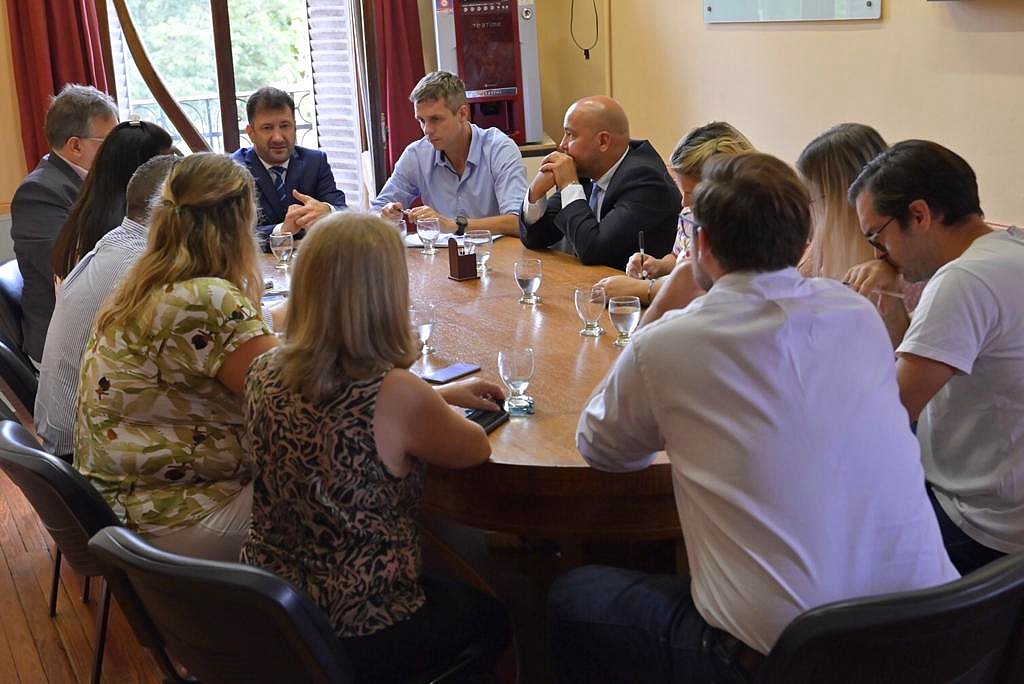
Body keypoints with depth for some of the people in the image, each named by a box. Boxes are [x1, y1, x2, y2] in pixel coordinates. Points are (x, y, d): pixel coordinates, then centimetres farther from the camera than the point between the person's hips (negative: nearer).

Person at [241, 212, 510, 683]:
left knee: (452, 586, 35)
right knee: (491, 617, 27)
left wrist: (443, 395, 13)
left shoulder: (265, 375, -8)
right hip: (355, 636, -6)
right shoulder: (396, 396, -28)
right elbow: (475, 450, -7)